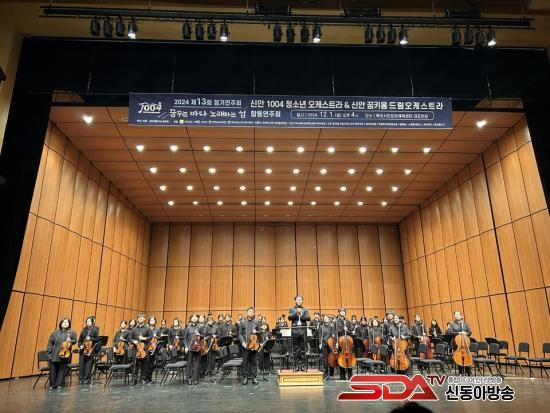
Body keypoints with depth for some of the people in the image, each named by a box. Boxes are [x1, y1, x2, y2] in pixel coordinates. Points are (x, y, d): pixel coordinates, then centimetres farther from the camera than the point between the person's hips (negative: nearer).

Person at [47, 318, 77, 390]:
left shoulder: (72, 333, 8)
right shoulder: (55, 333, 11)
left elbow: (74, 340, 2)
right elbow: (50, 343, 9)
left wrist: (70, 341, -21)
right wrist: (50, 352, 0)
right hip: (55, 355, 1)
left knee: (62, 370, -1)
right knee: (53, 370, -1)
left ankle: (59, 384, 8)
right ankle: (52, 385, 13)